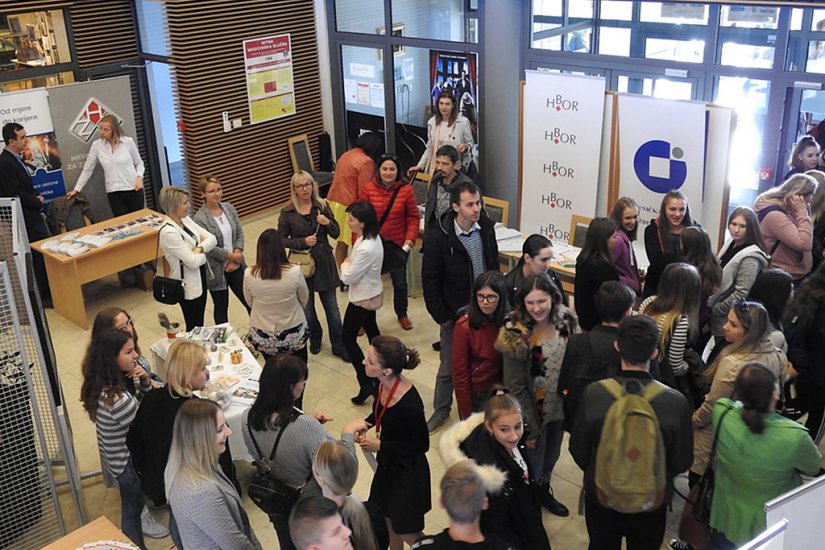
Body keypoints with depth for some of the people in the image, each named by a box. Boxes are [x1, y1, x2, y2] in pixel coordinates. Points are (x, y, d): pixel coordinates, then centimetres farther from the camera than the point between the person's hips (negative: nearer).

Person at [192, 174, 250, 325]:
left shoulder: (229, 208, 0)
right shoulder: (199, 219, -17)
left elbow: (239, 234, 1)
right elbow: (209, 248, -20)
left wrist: (236, 257, -11)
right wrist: (232, 256, -14)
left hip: (236, 266, 5)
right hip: (216, 271, -5)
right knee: (221, 308, 12)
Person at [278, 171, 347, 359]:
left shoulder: (322, 206, -2)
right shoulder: (287, 213, -6)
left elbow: (336, 233, 1)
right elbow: (282, 239, -2)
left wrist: (328, 223, -20)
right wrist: (303, 241, -16)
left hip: (324, 262, 1)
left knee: (332, 306, 5)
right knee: (307, 307, 12)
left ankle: (338, 346, 17)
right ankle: (315, 339, 37)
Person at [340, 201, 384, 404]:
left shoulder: (365, 248, -34)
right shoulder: (371, 236, -4)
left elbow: (347, 277, -24)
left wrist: (344, 264, -7)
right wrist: (349, 264, -7)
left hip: (363, 298, -10)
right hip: (372, 294, 10)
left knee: (348, 338, 3)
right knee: (371, 329, 26)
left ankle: (366, 384, 4)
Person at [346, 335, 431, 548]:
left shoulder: (410, 403, -36)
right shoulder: (383, 384, -14)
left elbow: (421, 445, -22)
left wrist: (380, 446, -21)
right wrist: (365, 423, -9)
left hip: (408, 472, -7)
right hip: (387, 465, 7)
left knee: (406, 532, 13)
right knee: (387, 519, 26)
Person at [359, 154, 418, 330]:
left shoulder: (406, 190, -9)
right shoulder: (368, 189, -9)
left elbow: (413, 217, -3)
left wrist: (410, 238, -14)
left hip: (398, 245, 0)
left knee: (400, 282, 13)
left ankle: (402, 314, 37)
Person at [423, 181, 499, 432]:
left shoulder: (486, 228, -6)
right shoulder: (438, 238, -19)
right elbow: (430, 281, -13)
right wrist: (440, 316, -11)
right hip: (455, 314, -3)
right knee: (449, 366, 11)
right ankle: (441, 410, 32)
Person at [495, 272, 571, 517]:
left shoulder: (565, 324, -9)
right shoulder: (516, 336, -24)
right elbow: (516, 387, -18)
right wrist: (530, 427, -14)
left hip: (559, 407, 5)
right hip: (533, 411, -5)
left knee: (551, 456, 25)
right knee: (532, 462, 13)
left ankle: (544, 491, 53)